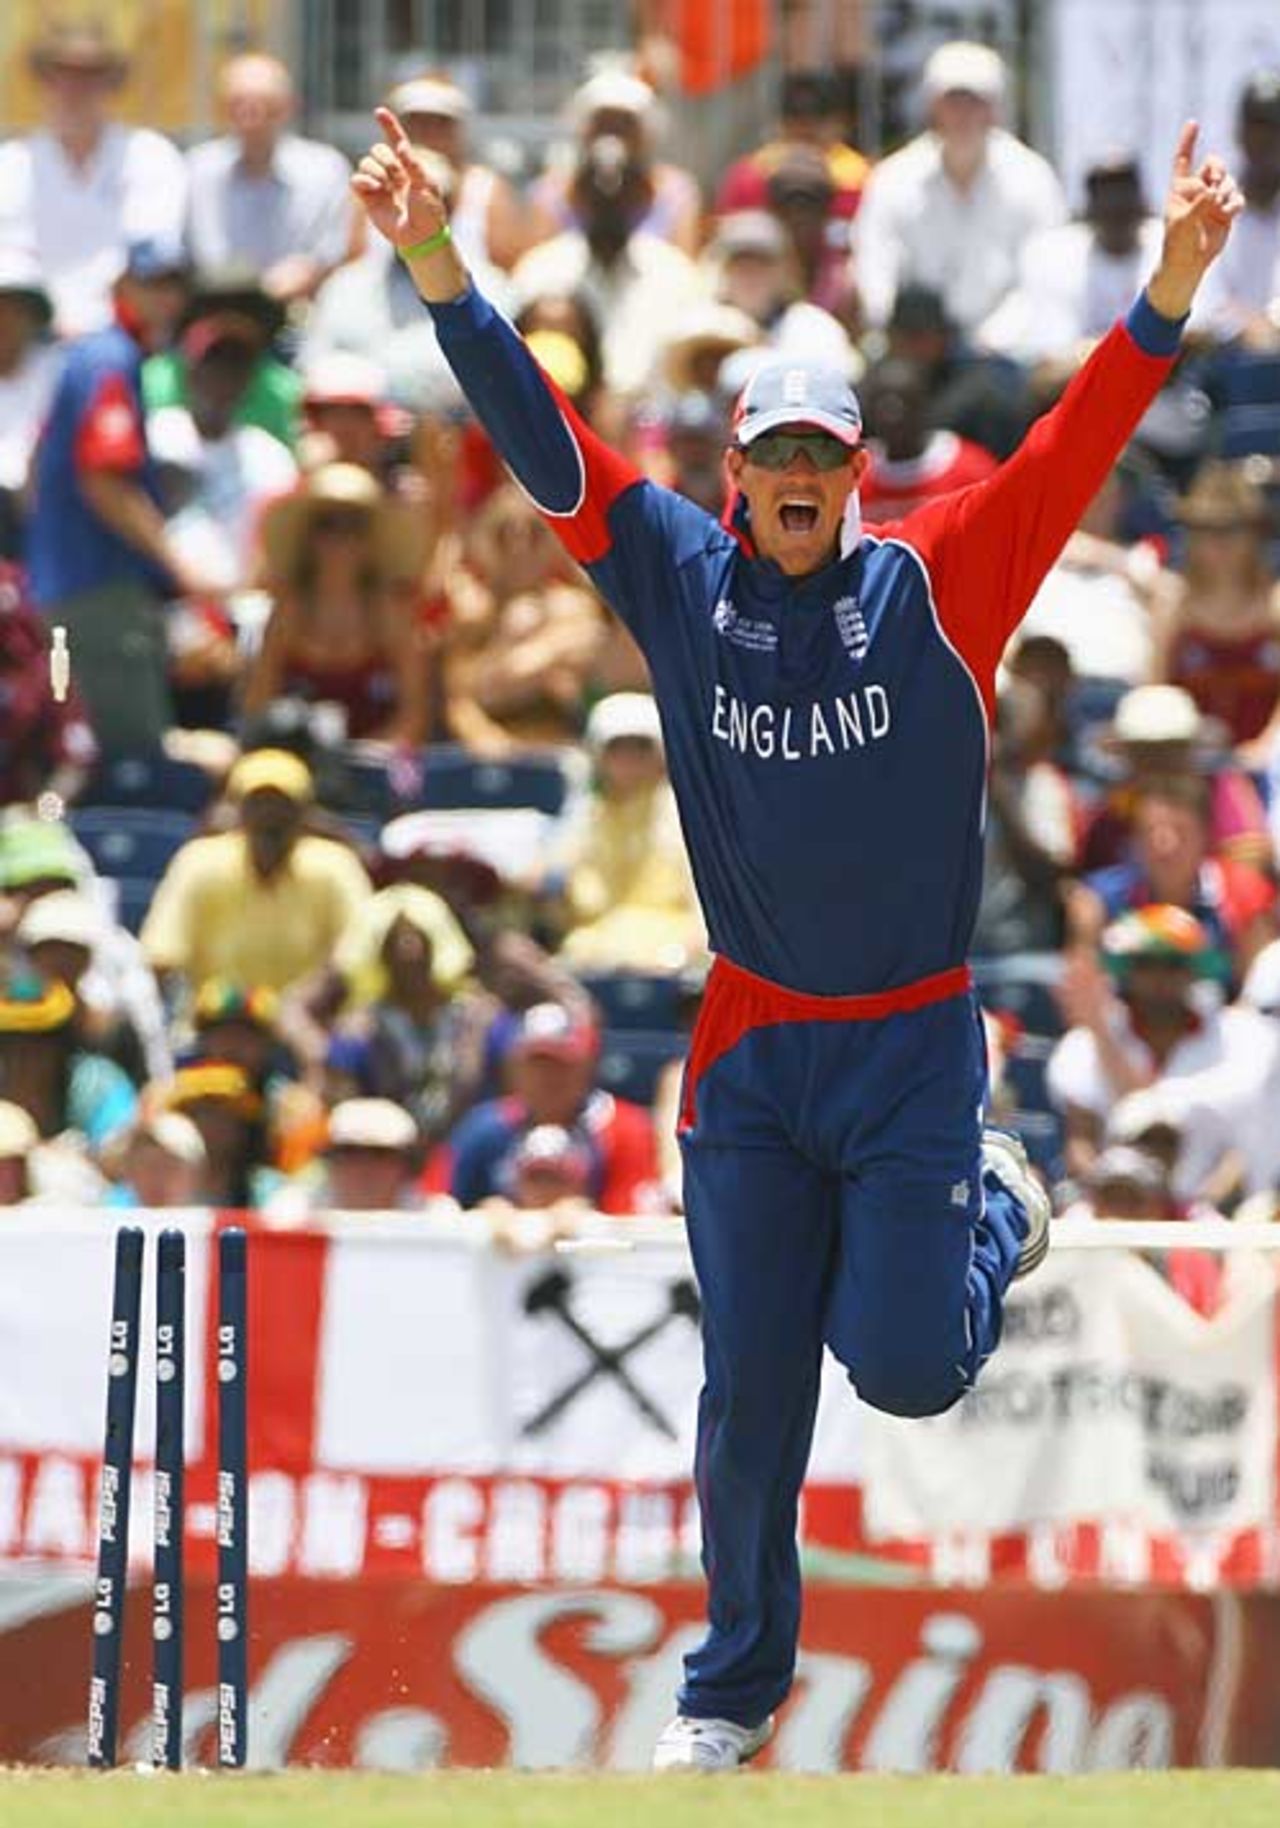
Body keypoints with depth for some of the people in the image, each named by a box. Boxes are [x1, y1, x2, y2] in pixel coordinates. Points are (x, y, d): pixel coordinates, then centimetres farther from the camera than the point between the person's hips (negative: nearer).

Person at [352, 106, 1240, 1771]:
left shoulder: (939, 585, -4)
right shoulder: (680, 580, 1)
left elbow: (1080, 443, -15)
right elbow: (538, 435, -5)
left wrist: (1175, 283, -28)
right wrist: (436, 268, -18)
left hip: (914, 1048, -2)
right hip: (749, 1053, 2)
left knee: (906, 1367, -7)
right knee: (750, 1386, 3)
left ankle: (997, 1219, 29)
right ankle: (737, 1685, 19)